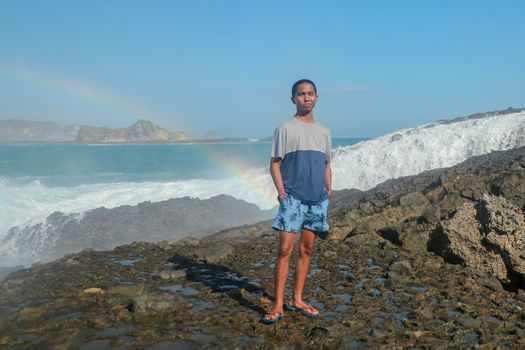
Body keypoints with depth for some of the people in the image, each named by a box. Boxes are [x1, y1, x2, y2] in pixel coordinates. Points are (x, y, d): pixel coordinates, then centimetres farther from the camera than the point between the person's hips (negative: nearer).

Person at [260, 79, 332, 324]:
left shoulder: (324, 132, 14)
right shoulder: (285, 129, -1)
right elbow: (274, 164, -3)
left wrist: (329, 189, 8)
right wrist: (281, 190, -14)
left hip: (317, 199, 5)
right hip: (293, 198, -5)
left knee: (306, 249, 9)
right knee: (285, 249, -9)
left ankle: (297, 300, 19)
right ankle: (278, 305, -3)